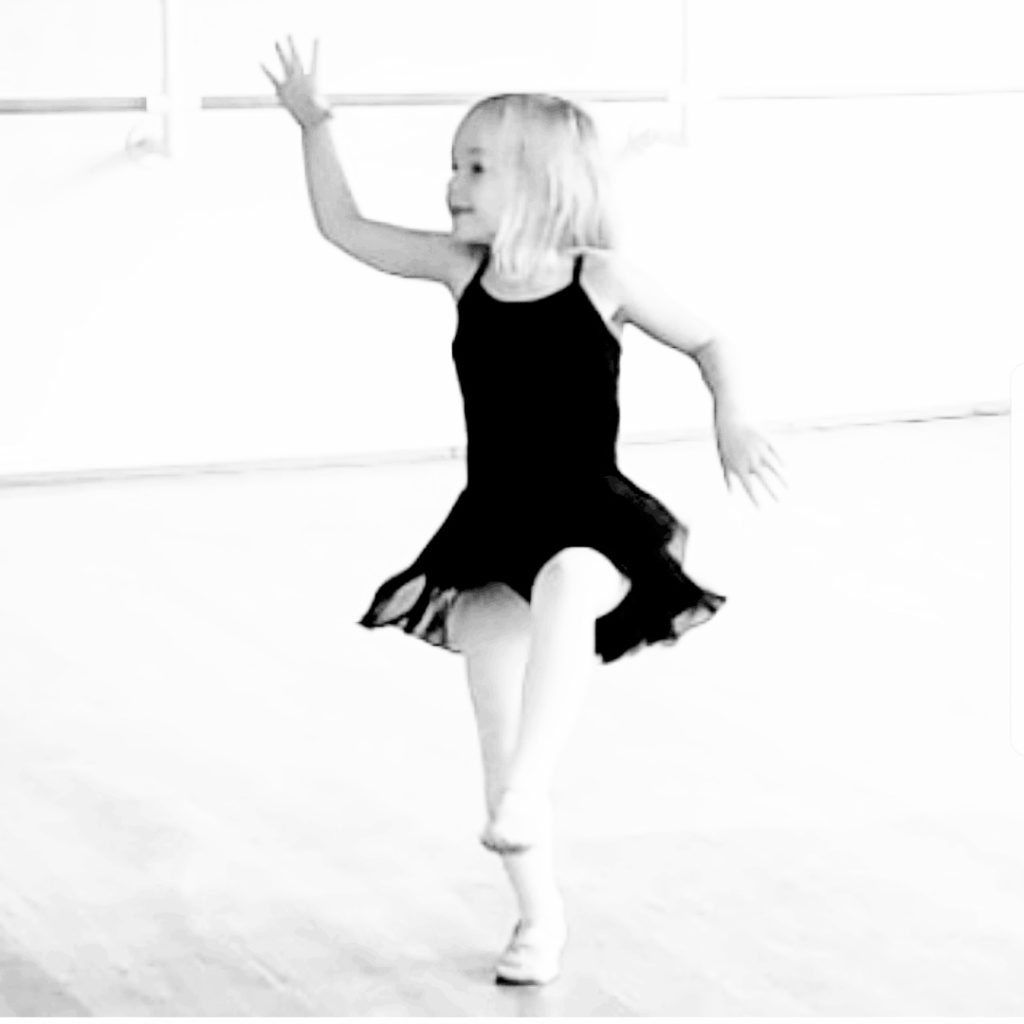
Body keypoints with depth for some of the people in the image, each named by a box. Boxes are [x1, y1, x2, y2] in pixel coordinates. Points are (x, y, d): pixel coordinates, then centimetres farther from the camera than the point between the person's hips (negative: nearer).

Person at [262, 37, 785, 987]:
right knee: (499, 729, 1)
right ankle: (539, 914, 17)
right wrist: (314, 126, 1)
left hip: (591, 521, -4)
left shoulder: (600, 279, -6)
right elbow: (346, 230, 9)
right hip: (490, 529, 4)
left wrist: (732, 417, -10)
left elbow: (706, 340, 6)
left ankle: (521, 803, -46)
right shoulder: (462, 268, 3)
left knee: (568, 588, -41)